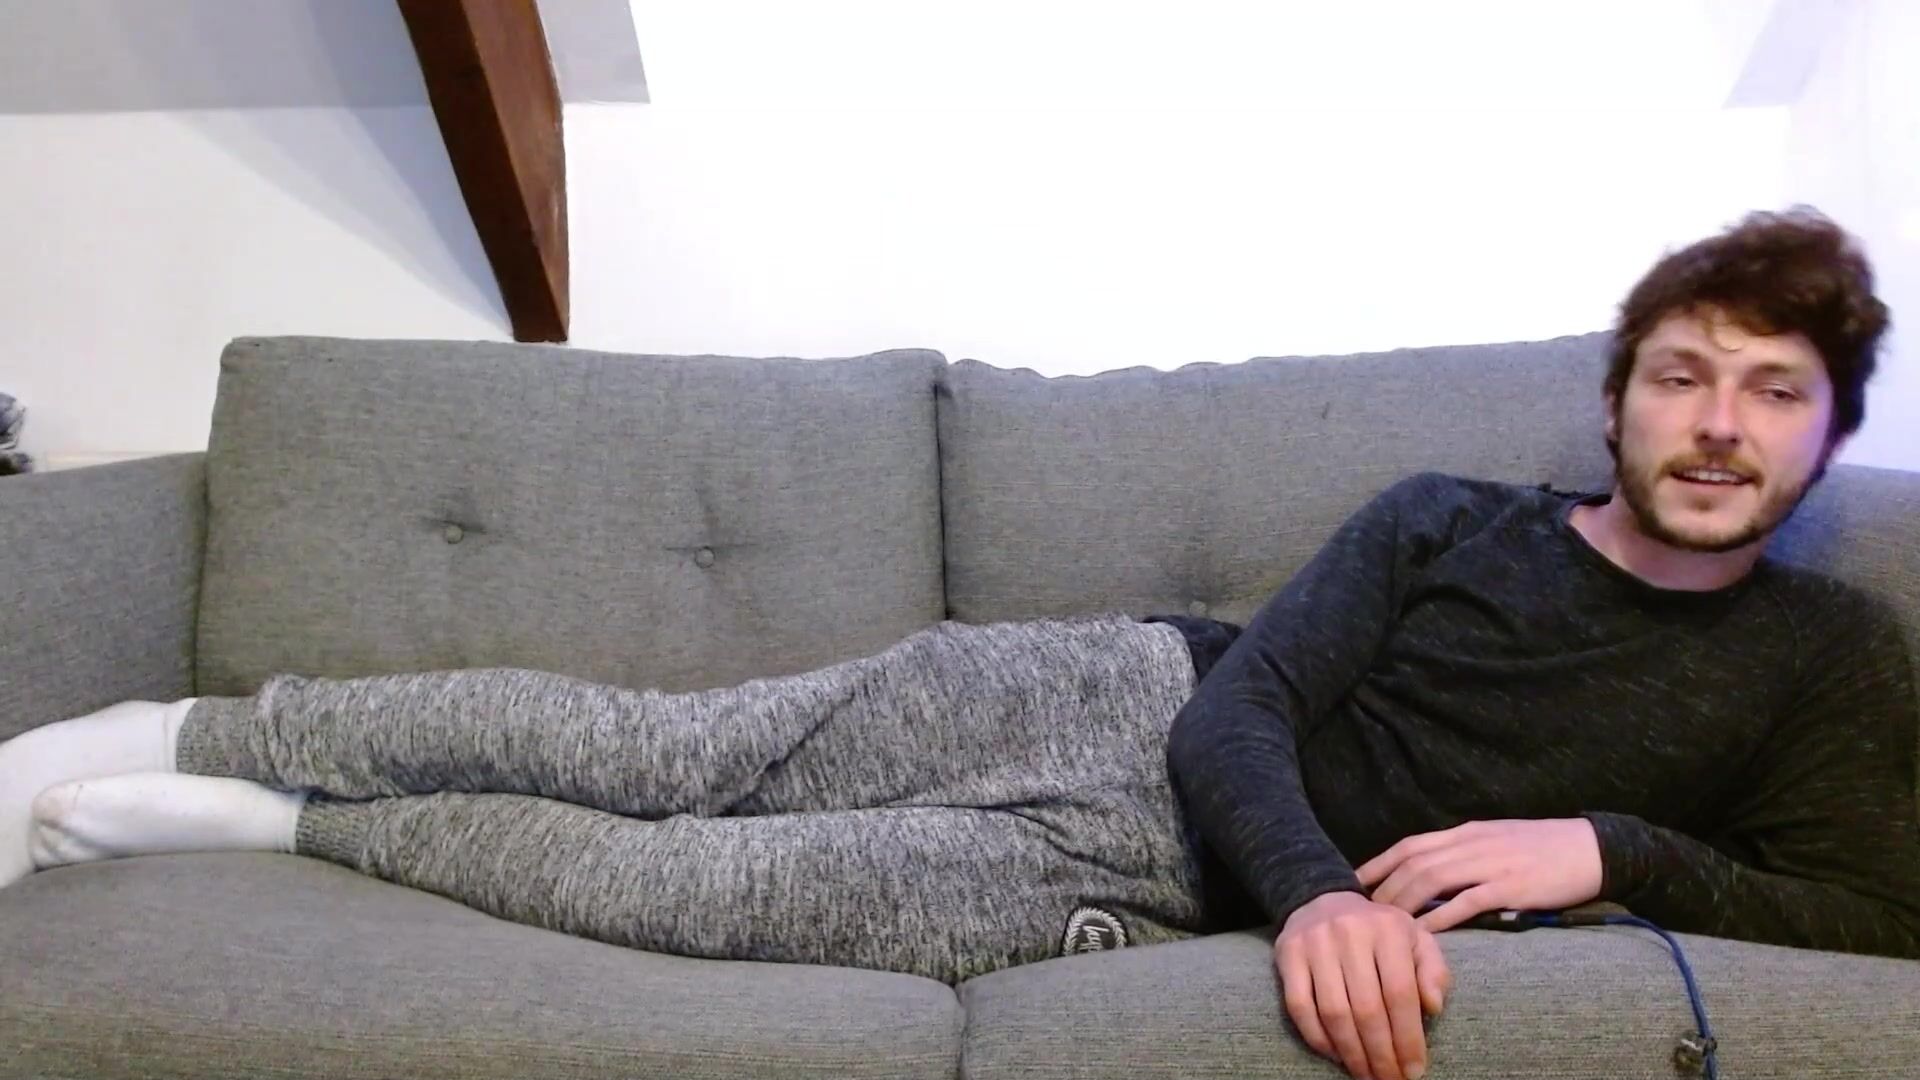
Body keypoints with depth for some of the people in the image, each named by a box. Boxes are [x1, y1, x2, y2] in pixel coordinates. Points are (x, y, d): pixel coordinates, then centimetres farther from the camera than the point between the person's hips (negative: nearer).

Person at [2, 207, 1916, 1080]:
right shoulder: (1441, 517, 2)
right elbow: (1242, 706, -8)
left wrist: (1607, 845, -21)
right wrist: (1318, 889, -31)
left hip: (1151, 877, -1)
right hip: (1112, 689, 1)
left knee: (682, 886, -15)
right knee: (642, 753, -10)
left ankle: (257, 817, 3)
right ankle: (180, 740, 7)